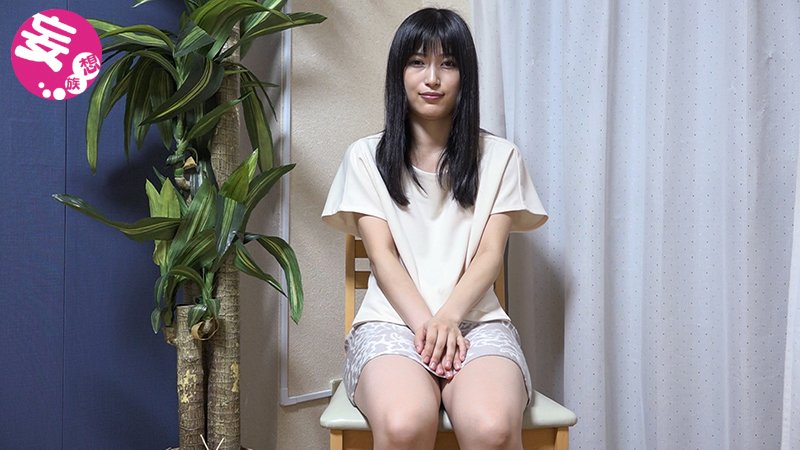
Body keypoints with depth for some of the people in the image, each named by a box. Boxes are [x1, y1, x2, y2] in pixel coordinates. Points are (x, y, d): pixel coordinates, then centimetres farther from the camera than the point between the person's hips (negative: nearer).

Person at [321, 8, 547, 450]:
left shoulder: (498, 157, 12)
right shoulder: (366, 157, 10)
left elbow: (490, 253, 3)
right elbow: (382, 255, 1)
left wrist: (448, 317, -15)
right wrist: (425, 322, -15)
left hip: (477, 319, 1)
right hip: (392, 320, 0)